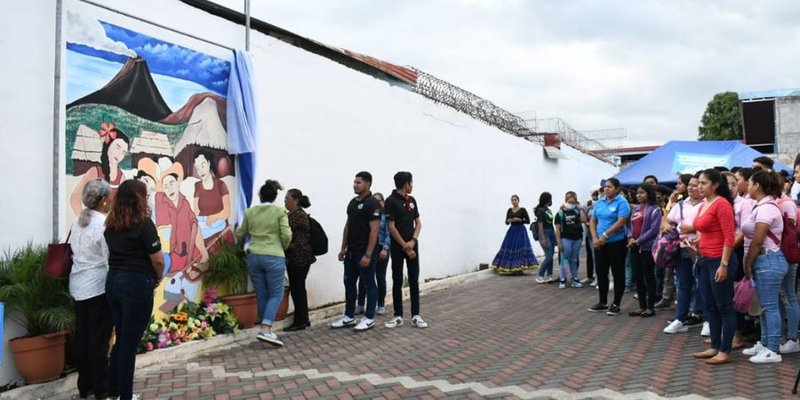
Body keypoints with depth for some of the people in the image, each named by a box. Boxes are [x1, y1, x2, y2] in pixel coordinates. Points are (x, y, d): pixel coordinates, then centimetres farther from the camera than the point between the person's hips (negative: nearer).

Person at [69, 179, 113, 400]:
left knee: (82, 335, 13)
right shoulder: (104, 223, -17)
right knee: (99, 336, 1)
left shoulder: (78, 221, 8)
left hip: (78, 285, 8)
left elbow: (73, 250, 14)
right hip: (98, 286, -8)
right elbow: (110, 259, -15)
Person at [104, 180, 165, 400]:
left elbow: (115, 252, 11)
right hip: (136, 284, -7)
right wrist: (157, 279, 5)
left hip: (113, 281, 7)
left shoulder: (111, 224, 9)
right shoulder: (143, 223, -12)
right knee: (130, 342, 2)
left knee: (121, 339, 19)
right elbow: (158, 260, -14)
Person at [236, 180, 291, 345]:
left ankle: (266, 329, 19)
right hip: (274, 257, -4)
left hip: (253, 257, 4)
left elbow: (240, 234, 18)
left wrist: (241, 247, 39)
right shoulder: (280, 211, -4)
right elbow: (286, 235, -9)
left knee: (261, 295, 12)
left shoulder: (250, 212, 7)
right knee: (276, 294, 3)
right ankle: (265, 330, -12)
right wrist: (282, 249, 11)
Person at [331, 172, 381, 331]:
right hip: (351, 251, 9)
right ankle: (349, 316, 22)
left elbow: (374, 230, -18)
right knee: (349, 283, 12)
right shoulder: (353, 202, 13)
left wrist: (368, 255, -22)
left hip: (365, 252, -9)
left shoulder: (372, 203, -13)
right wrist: (343, 248, 14)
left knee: (368, 284, 1)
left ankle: (369, 318, 11)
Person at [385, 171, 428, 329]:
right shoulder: (391, 201, -9)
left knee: (414, 281, 4)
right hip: (397, 247, -5)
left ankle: (415, 316, 9)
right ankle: (398, 316, 10)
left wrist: (413, 241, -5)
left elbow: (418, 222, 11)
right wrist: (404, 246, -11)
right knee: (397, 281, 2)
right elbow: (391, 227, -12)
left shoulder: (412, 200, 10)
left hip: (412, 245, 5)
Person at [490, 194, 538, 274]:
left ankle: (520, 268, -7)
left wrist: (520, 220, -16)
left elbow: (528, 221, -4)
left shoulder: (523, 210, -3)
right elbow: (506, 222, 13)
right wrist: (508, 221, -9)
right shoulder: (509, 210, 10)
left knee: (520, 247, -11)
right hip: (511, 230, 5)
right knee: (509, 247, 0)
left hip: (520, 230, -5)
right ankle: (511, 268, 6)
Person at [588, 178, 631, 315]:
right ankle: (603, 302, 23)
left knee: (617, 274, 4)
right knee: (600, 272, 11)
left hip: (616, 243, -6)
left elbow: (621, 222, -20)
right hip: (600, 244, 6)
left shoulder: (621, 202, -10)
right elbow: (593, 221, 10)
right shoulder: (599, 202, 9)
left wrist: (605, 235, -18)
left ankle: (616, 304, 13)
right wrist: (595, 238, -3)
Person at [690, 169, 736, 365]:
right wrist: (696, 241, 9)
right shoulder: (703, 206, 12)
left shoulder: (722, 204, -13)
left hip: (719, 261, -9)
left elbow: (729, 237, -18)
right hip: (704, 261, 9)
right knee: (710, 307, 15)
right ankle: (715, 347, 24)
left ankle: (725, 352, 8)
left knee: (724, 307, 1)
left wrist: (724, 265, -20)